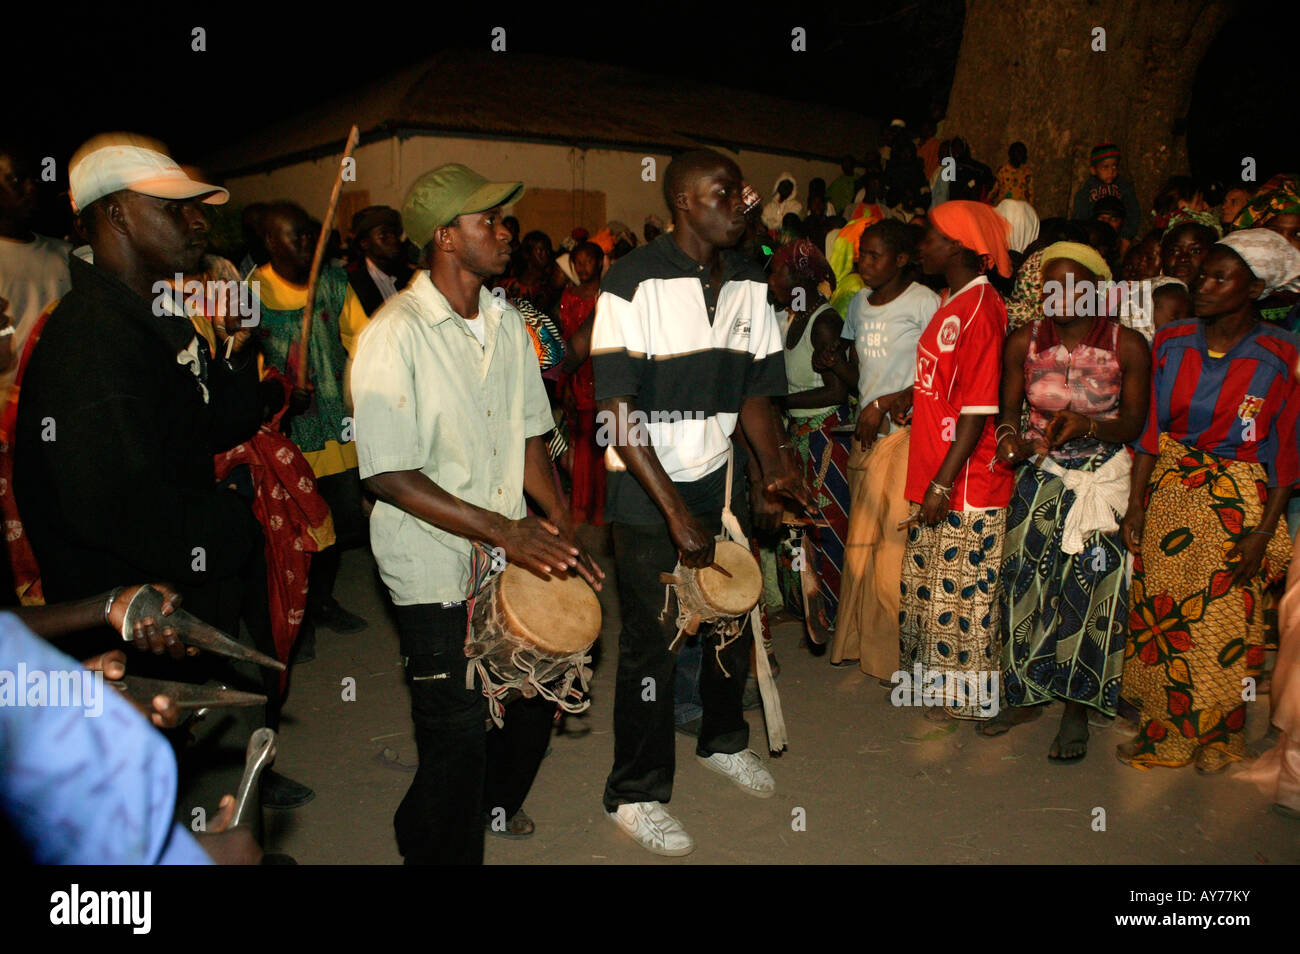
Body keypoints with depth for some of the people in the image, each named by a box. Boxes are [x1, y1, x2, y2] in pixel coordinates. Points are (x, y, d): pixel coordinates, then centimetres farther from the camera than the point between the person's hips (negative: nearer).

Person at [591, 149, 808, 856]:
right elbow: (618, 411, -18)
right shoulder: (633, 282, -15)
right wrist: (675, 510, -21)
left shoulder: (749, 282, 3)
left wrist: (774, 464, -9)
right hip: (646, 491, -5)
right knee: (652, 641, 2)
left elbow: (754, 391, 9)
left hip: (719, 478, 6)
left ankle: (723, 740, 43)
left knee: (735, 618, 15)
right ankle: (636, 793, 22)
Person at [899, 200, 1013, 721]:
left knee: (962, 591, 3)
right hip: (933, 476, 9)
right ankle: (935, 678, 32)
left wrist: (943, 482, -21)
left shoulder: (979, 310, -17)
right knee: (927, 586, 17)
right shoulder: (951, 302, 12)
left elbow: (979, 409, -20)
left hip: (965, 482, -9)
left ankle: (970, 697, 18)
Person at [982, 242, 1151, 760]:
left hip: (1102, 479, -2)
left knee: (1087, 586, -6)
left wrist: (1088, 425, -21)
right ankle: (1027, 695, 15)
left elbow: (1134, 423, -3)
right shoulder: (1024, 341, 2)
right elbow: (1009, 409, 8)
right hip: (1040, 475, 2)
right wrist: (1010, 437, -13)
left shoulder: (1128, 346, -4)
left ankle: (1077, 708, 8)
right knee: (1025, 578, -2)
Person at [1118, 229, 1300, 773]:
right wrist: (1136, 503, -1)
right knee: (1160, 614, 7)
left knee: (1224, 622, 5)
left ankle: (1217, 734, 27)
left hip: (1237, 503, -3)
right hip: (1169, 492, 3)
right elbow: (1150, 429, 3)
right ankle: (1164, 730, 25)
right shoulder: (1172, 344, 0)